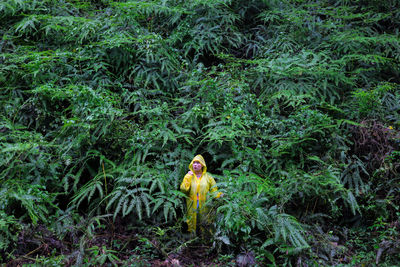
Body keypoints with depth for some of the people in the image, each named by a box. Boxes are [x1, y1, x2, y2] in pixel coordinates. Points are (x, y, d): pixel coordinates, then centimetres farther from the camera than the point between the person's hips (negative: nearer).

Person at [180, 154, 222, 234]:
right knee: (192, 226, -1)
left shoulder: (207, 177, 8)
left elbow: (214, 191, 4)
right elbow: (183, 189, -4)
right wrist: (188, 177, -5)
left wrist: (220, 195, -15)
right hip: (192, 208, 1)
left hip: (204, 207, 0)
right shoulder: (189, 176, 9)